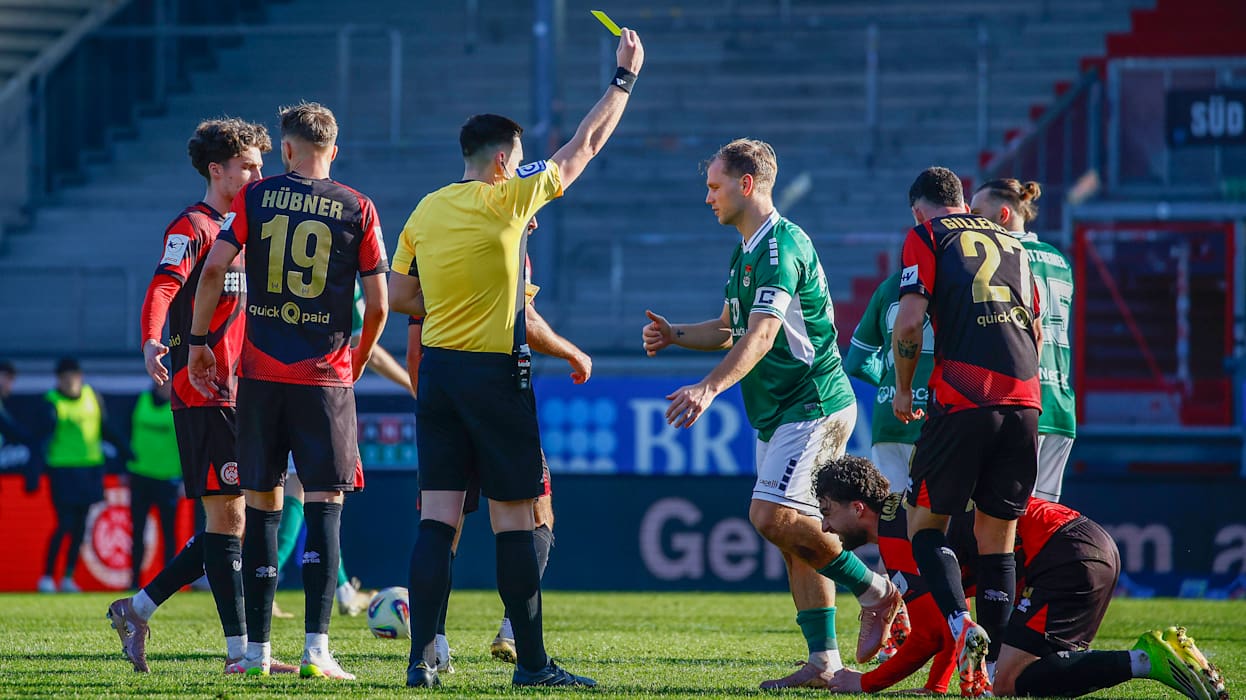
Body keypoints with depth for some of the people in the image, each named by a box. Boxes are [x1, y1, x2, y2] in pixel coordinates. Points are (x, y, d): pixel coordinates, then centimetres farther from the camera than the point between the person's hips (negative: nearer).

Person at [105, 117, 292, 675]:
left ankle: (137, 611, 18)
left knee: (230, 522, 9)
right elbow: (161, 290, -23)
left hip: (239, 393, 9)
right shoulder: (191, 227, -8)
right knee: (226, 517, -8)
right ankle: (239, 650, -7)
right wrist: (151, 342, -42)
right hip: (205, 394, -9)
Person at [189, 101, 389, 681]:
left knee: (262, 503, 8)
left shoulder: (255, 198, 3)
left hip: (261, 373, 1)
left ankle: (257, 648, 9)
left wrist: (198, 342, 7)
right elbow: (378, 304, 1)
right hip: (325, 379, -1)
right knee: (324, 504, -1)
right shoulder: (357, 209, 1)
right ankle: (316, 646, -12)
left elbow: (213, 270, -5)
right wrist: (356, 363, 17)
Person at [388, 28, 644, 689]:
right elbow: (585, 146, 1)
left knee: (438, 516, 3)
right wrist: (624, 79, 11)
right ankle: (531, 662, 5)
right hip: (495, 374, -5)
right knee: (514, 519, 1)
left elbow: (398, 298, 12)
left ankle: (421, 657, -4)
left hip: (436, 368, 5)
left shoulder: (426, 210, 7)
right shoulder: (508, 200, -8)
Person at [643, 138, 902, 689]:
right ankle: (824, 661, 6)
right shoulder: (747, 252, 16)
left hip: (813, 403, -10)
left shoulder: (782, 245, -16)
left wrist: (710, 387, -37)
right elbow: (730, 329, 27)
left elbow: (761, 335, -27)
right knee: (795, 533, 6)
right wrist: (673, 335, 10)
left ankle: (873, 590, -6)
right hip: (779, 414, 10)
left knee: (772, 515, -21)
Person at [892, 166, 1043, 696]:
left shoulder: (926, 236, 8)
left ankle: (961, 624, -19)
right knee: (997, 536, 10)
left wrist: (903, 391, 9)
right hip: (1024, 399, 5)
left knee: (926, 523, 6)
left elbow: (909, 321, -4)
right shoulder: (1010, 242, 24)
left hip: (962, 398, -4)